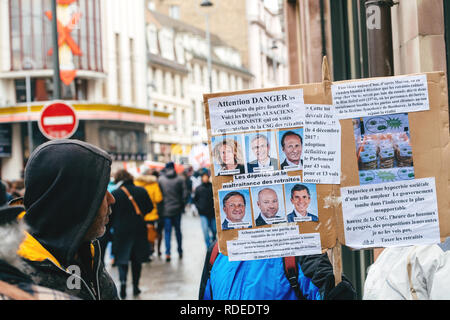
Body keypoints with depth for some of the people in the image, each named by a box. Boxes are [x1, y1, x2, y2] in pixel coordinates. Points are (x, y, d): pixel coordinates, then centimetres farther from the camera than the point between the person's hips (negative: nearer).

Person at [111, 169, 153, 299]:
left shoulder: (115, 194, -11)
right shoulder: (141, 191, -2)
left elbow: (110, 214, -7)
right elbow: (149, 208, 7)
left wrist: (112, 225, 10)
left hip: (121, 230, -3)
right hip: (139, 229, 3)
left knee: (122, 259, 7)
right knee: (136, 259, 14)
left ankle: (123, 281, -15)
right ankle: (136, 286, 18)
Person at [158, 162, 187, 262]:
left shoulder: (160, 179, -6)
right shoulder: (180, 179, -5)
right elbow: (184, 193, -5)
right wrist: (182, 205, 8)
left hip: (166, 210, -1)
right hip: (177, 209, 1)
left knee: (167, 232, 4)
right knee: (178, 230, 14)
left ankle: (168, 253, -5)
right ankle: (180, 252, 21)